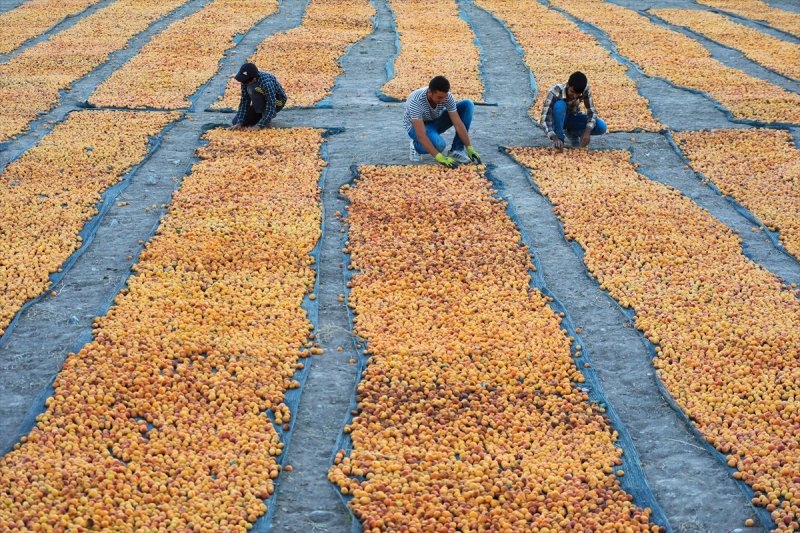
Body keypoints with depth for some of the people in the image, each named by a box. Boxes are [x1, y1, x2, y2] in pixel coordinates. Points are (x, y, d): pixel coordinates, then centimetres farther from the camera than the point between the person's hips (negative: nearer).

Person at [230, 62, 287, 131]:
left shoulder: (267, 83, -36)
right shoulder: (246, 81, -17)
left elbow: (271, 108, -35)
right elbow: (244, 102, -11)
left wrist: (258, 126, -39)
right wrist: (239, 123, -20)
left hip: (277, 103, -7)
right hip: (261, 103, 7)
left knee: (254, 89, -33)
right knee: (236, 121, -6)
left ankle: (266, 118, -16)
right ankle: (263, 116, 12)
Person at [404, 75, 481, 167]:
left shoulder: (447, 96, -24)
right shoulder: (416, 101, -37)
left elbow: (458, 124, -20)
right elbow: (421, 135, -40)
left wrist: (470, 148, -25)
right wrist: (439, 157, -45)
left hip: (436, 121, 5)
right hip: (415, 126, -5)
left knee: (467, 105, -16)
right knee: (439, 144, -39)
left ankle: (457, 150, -12)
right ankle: (415, 146, -4)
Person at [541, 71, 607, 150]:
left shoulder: (585, 90, -25)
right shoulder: (555, 92, -33)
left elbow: (592, 111, -21)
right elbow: (544, 118, -37)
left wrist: (587, 132, -38)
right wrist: (554, 137, -51)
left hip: (574, 118, 3)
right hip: (559, 120, -3)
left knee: (601, 127, -21)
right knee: (559, 105, -37)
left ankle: (572, 132, 3)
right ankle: (559, 138, -19)